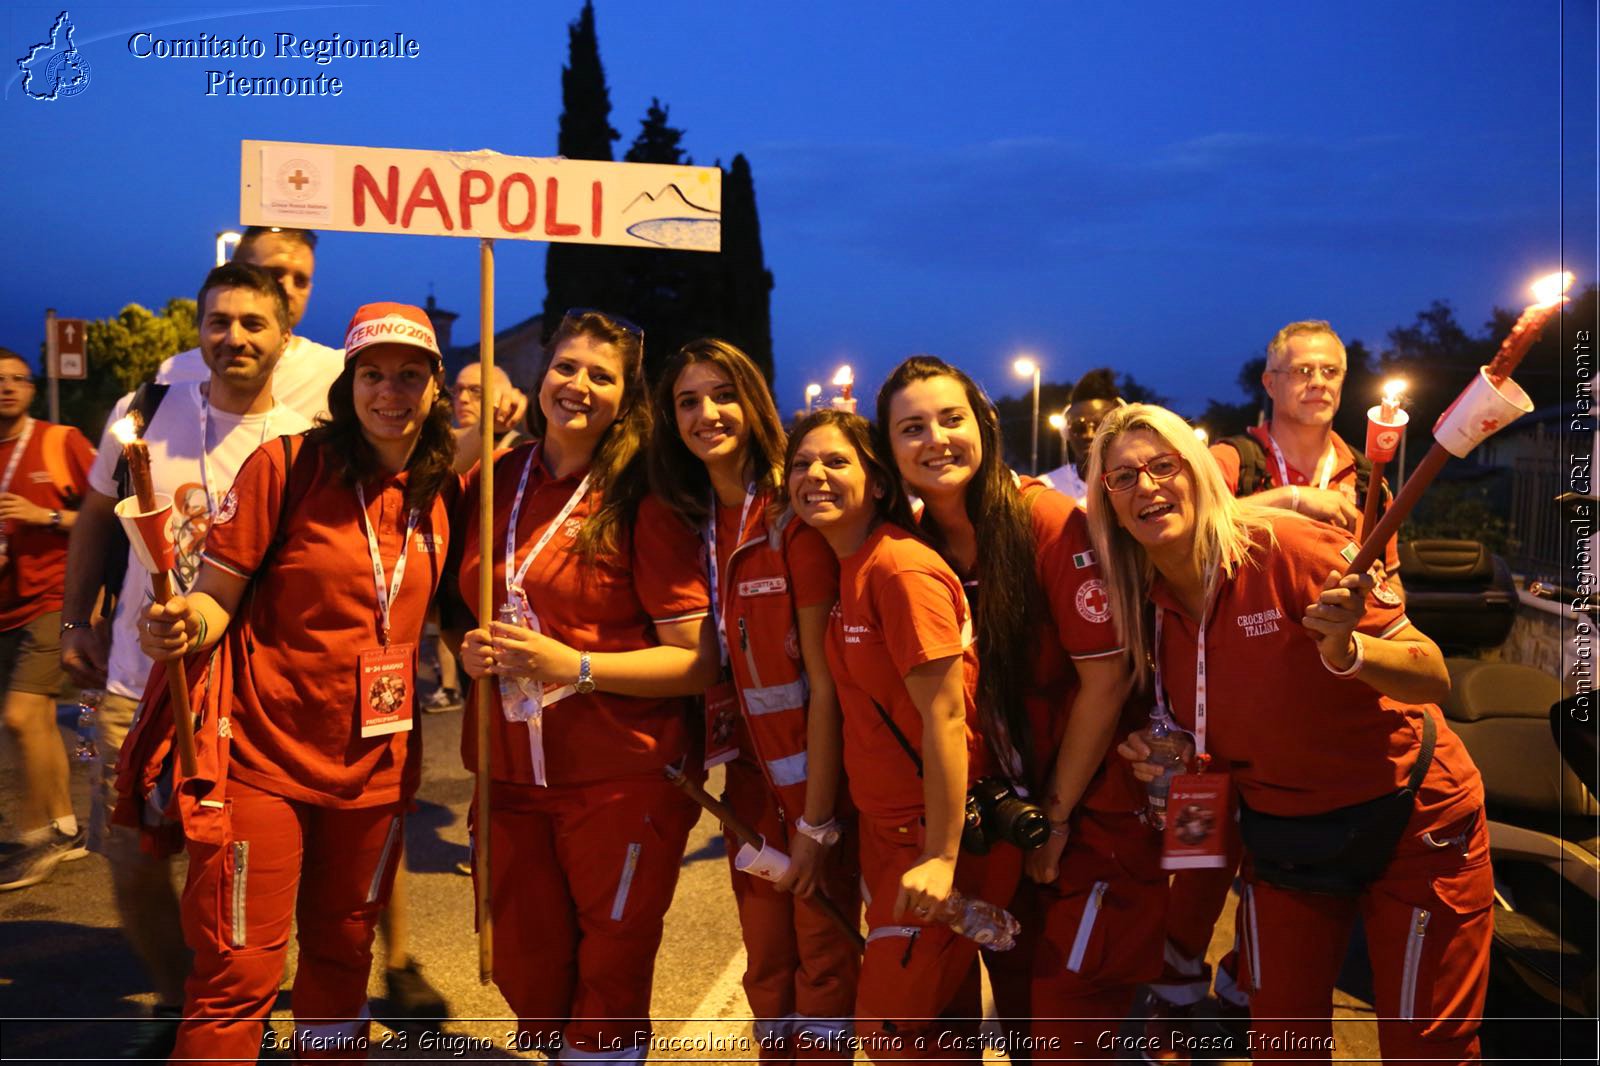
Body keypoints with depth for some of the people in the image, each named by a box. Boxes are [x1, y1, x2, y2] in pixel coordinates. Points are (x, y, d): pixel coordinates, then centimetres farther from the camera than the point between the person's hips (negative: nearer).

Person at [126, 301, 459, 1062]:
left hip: (376, 764, 4)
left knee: (342, 954, 19)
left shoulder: (443, 491, 4)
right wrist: (184, 625, -29)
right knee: (239, 971, -1)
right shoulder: (286, 464, -10)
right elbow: (217, 594, -9)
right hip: (265, 755, -4)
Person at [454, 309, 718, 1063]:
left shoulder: (641, 505, -8)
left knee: (610, 981, 8)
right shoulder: (494, 483, 6)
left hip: (620, 781, -4)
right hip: (507, 775, 5)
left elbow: (699, 661, -11)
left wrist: (575, 666, -20)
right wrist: (470, 651, 0)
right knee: (525, 977, 15)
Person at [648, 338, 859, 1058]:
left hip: (815, 773, -5)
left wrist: (816, 821, -16)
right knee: (765, 960, 17)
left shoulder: (794, 512, -15)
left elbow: (823, 679, -17)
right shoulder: (694, 521, 4)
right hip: (749, 774, 6)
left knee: (824, 957, 9)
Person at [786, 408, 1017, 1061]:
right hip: (886, 828, 8)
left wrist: (940, 857, -22)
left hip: (940, 832, -8)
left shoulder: (901, 568, -20)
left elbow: (944, 716, -22)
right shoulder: (850, 567, 7)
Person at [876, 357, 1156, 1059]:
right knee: (1017, 1003, 18)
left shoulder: (1048, 521, -19)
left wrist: (1057, 814, -11)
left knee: (1067, 1023, 3)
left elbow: (1105, 679, -17)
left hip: (1094, 812, -5)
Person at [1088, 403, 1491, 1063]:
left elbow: (1434, 678, -21)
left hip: (1410, 820, -4)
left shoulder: (1289, 548, -23)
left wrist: (1344, 650, -40)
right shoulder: (1150, 607, -5)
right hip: (1280, 834, 5)